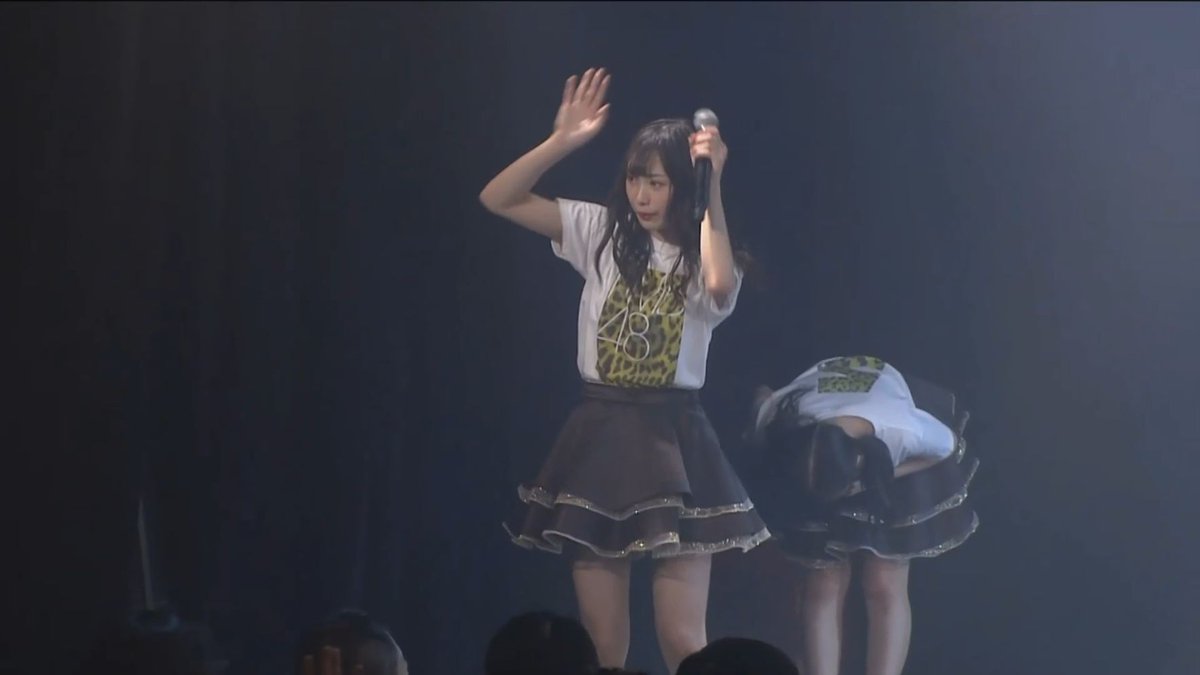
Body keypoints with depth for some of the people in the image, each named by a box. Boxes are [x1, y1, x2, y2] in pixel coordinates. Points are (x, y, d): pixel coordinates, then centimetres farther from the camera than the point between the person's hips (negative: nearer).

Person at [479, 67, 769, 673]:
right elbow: (497, 200, 1)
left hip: (673, 445, -2)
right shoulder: (601, 232, 6)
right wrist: (562, 143, -10)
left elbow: (721, 287, -26)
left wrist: (713, 188, -19)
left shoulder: (703, 258, 0)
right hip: (599, 440, 2)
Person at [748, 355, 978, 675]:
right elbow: (762, 399, -13)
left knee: (885, 587, -10)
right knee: (823, 586, -8)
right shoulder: (784, 425, -38)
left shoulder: (904, 432, -42)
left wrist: (880, 479, -30)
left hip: (893, 470, -1)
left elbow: (949, 446, -20)